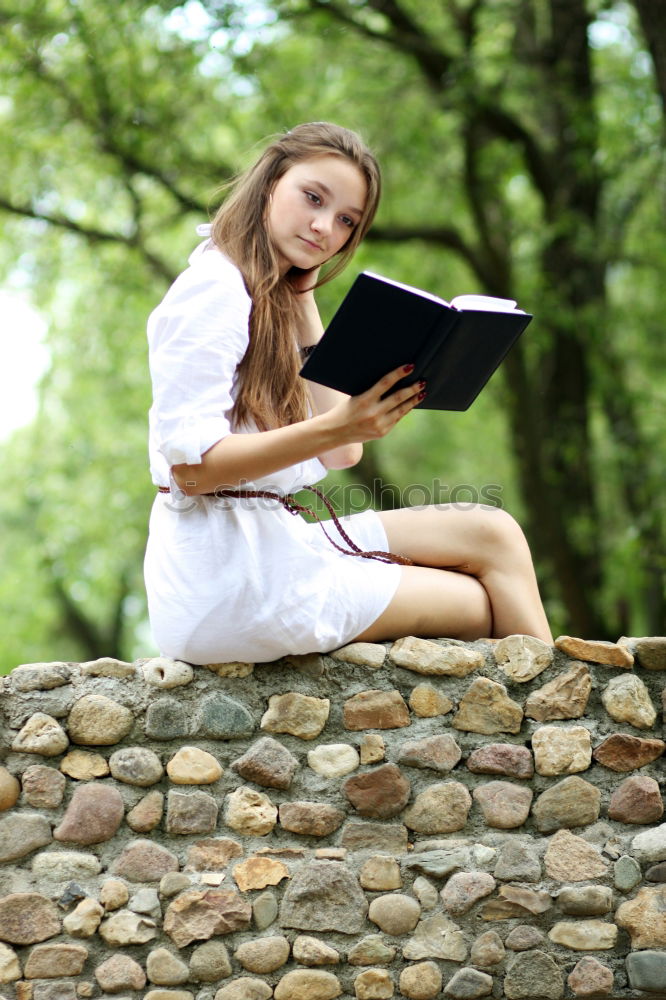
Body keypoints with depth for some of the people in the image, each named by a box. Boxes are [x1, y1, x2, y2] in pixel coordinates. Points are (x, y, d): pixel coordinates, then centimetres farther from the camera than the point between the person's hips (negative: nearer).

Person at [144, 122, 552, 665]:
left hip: (268, 548, 9)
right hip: (228, 578, -9)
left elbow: (342, 456, 10)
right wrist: (333, 428, -32)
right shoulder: (214, 289, -11)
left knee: (492, 533, 3)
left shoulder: (273, 301, 18)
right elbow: (190, 464, -20)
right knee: (486, 605, -3)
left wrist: (303, 300, 10)